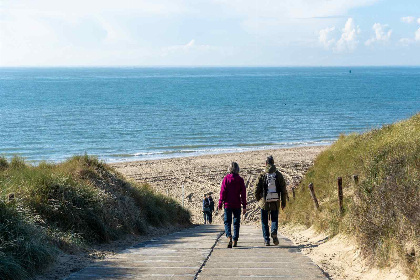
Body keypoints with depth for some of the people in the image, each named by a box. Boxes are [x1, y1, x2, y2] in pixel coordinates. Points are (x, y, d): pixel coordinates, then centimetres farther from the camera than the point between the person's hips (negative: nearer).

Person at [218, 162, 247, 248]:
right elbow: (243, 193, 0)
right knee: (236, 222, 10)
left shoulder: (226, 178, -4)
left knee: (227, 222, 3)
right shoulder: (240, 179, 0)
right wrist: (244, 206, 4)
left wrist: (220, 204, 1)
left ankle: (229, 236, -21)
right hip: (237, 205, 1)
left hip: (228, 204, -1)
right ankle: (235, 241, 10)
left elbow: (223, 192, -6)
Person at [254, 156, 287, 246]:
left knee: (264, 222, 9)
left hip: (264, 202, -1)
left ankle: (266, 239, 7)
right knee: (274, 219, 14)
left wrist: (258, 200, 14)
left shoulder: (262, 175, -5)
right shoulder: (279, 175, 0)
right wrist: (283, 202, 10)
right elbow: (283, 190, 2)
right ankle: (274, 232, -14)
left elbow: (257, 190, -3)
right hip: (275, 203, 1)